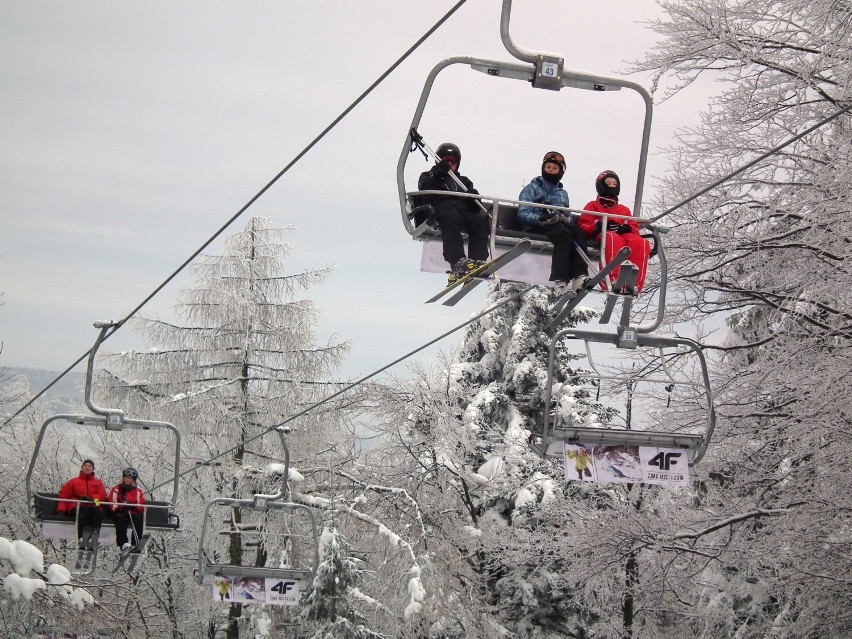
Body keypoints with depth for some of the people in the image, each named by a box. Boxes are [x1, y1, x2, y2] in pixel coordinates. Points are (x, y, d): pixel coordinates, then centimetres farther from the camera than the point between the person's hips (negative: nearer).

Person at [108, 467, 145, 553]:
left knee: (139, 518, -32)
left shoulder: (138, 490, 11)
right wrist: (121, 507, -21)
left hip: (133, 514, 1)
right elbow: (112, 505, 0)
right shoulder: (116, 489, 7)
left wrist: (133, 506, -18)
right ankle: (124, 543, -45)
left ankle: (136, 544, -33)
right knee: (121, 518, -35)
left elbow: (141, 507, 4)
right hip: (120, 513, -1)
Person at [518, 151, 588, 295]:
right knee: (564, 233, -36)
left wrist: (563, 217, -6)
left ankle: (578, 276, -45)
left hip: (559, 223, 5)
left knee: (578, 231, -30)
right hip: (535, 226, -5)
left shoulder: (563, 193, 29)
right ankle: (560, 280, -49)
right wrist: (541, 218, -21)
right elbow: (523, 214, -1)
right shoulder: (532, 188, 13)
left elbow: (568, 216, 21)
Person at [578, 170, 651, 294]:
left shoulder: (624, 209, 37)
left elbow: (635, 229, 22)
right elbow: (583, 226, 10)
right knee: (614, 239, -45)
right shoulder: (593, 206, 27)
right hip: (603, 236, -4)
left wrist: (628, 228, -5)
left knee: (641, 243, -34)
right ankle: (613, 279, -62)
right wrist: (598, 226, -13)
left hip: (624, 235, 4)